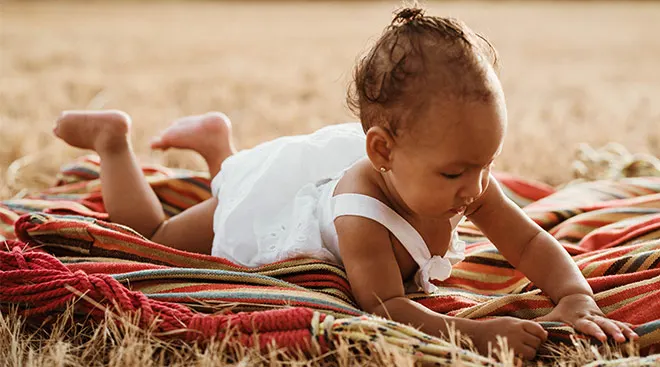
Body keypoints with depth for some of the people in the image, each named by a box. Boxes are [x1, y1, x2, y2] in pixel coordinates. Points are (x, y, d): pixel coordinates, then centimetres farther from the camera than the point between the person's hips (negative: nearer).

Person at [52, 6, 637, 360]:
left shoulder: (469, 183, -32)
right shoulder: (361, 212, -50)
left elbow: (533, 244, -24)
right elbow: (384, 305, -50)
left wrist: (577, 301, -41)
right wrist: (474, 332, -62)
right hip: (262, 200, -6)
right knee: (148, 241, 19)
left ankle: (217, 141, 49)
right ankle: (112, 139, 32)